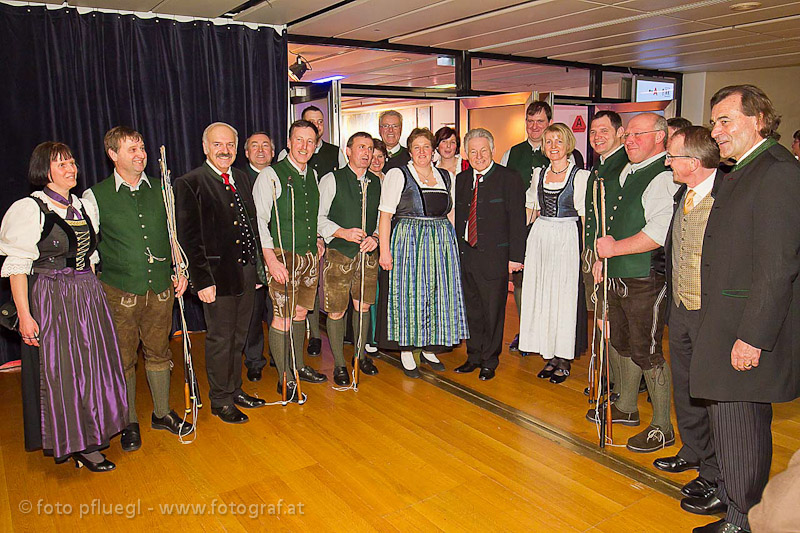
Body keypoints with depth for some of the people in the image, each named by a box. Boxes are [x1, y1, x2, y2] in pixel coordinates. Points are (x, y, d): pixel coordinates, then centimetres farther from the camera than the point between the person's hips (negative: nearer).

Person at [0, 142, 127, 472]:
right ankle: (72, 442, 17)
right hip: (51, 302, -6)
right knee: (61, 371, 1)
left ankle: (90, 438, 29)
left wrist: (94, 294, 13)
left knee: (92, 366, 12)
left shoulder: (83, 205, 11)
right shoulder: (29, 209, -9)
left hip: (88, 297, 6)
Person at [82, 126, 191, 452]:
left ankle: (162, 413, 32)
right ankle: (129, 422, 26)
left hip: (161, 288, 3)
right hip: (119, 291, -2)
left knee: (158, 351, 15)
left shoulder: (161, 190, 5)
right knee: (123, 359, 8)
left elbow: (175, 234, 13)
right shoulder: (95, 197, -4)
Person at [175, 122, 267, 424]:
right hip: (218, 275, -6)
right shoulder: (190, 183, -10)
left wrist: (257, 267, 12)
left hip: (246, 272, 7)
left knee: (238, 337, 17)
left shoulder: (240, 178, 11)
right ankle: (220, 401, 22)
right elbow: (188, 238, -13)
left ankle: (234, 390, 34)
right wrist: (202, 280, -16)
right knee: (220, 340, 6)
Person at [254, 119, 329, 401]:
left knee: (300, 313, 16)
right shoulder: (271, 175, -9)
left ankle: (298, 366, 31)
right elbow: (259, 220, -14)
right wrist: (271, 259, -20)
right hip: (284, 257, -6)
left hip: (310, 256, 6)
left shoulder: (312, 174, 11)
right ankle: (285, 378, 10)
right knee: (282, 318, -3)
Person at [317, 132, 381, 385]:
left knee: (363, 306, 14)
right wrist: (344, 232, -19)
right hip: (338, 254, -4)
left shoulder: (377, 183, 8)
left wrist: (375, 237, -7)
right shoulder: (331, 180, -4)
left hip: (368, 255, 4)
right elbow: (318, 217, -6)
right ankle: (339, 364, 17)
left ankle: (360, 355, 33)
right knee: (336, 311, 2)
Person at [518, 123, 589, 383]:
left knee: (565, 297, 0)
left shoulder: (580, 176, -4)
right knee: (541, 296, 6)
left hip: (567, 240, -5)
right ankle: (549, 357, 18)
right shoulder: (539, 173, 10)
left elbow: (586, 216, -5)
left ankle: (564, 360, 12)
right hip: (539, 238, 5)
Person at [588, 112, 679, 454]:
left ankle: (662, 428, 13)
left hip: (647, 280, -9)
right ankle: (626, 408, 37)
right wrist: (603, 257, 16)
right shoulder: (627, 172, 15)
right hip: (618, 276, 9)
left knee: (647, 352, -2)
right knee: (623, 345, 19)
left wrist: (616, 248, -18)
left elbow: (659, 233, -25)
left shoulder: (666, 177, -15)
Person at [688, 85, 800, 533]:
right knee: (728, 416, 20)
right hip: (727, 322, 10)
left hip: (749, 327, -10)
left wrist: (753, 336, -22)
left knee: (739, 424, 1)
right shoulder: (742, 172, 15)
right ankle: (730, 495, 38)